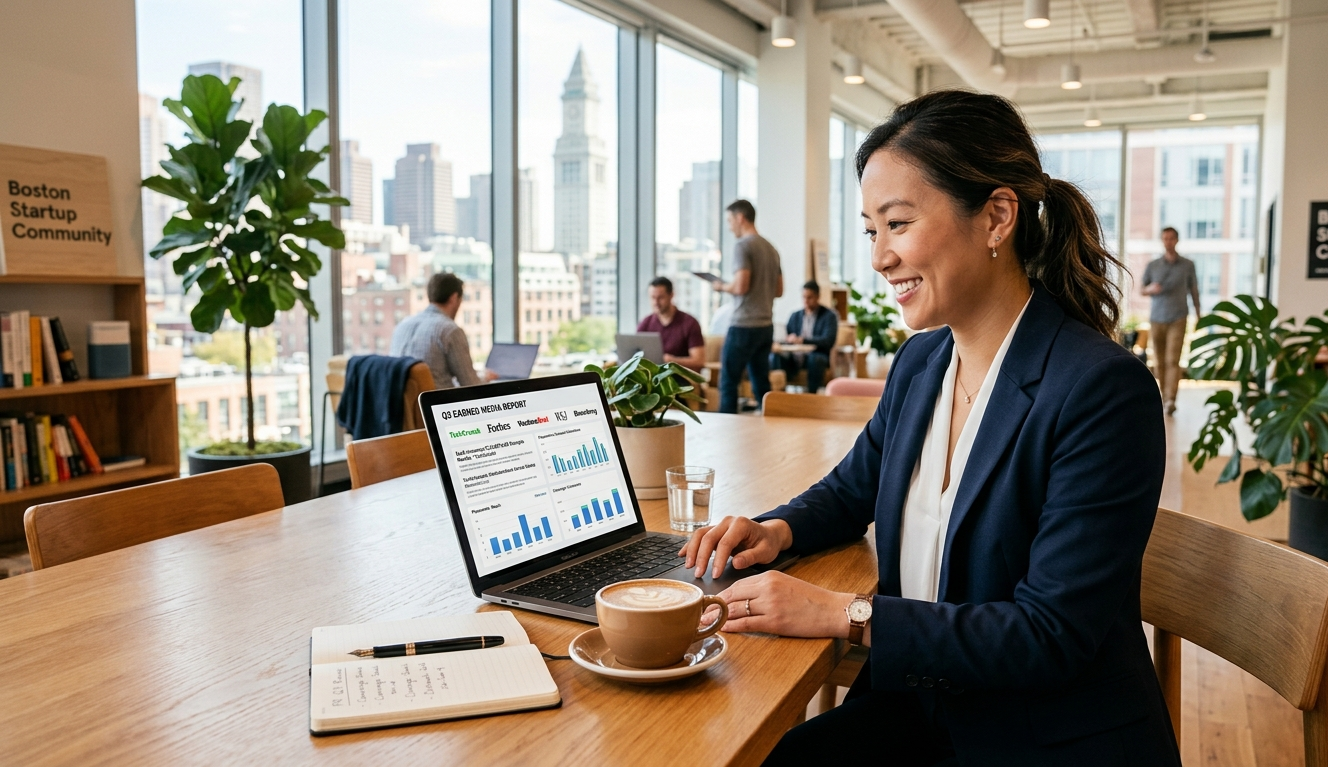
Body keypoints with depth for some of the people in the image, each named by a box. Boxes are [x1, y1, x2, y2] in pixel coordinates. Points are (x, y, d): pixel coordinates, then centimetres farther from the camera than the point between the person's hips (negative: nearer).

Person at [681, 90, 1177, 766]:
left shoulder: (1104, 391, -21)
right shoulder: (919, 363, 2)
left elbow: (1052, 636, -23)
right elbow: (851, 489, 18)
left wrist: (847, 615, -24)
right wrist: (776, 531, -3)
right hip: (919, 706, 6)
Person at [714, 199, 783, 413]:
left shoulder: (742, 245, -10)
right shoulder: (771, 248, 12)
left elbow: (740, 286, -18)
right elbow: (779, 290, 17)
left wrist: (722, 287, 0)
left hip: (744, 325, -7)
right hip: (766, 325, 8)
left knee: (728, 381, -1)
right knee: (761, 383, 12)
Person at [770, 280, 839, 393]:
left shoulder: (829, 316, 4)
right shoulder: (795, 316, 18)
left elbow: (828, 341, -10)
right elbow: (785, 337, 13)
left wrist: (802, 340, -21)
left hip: (816, 356, -3)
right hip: (794, 357, 3)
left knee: (815, 359, -39)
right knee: (775, 356, -27)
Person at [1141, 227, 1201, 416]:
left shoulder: (1187, 265, 6)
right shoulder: (1152, 265, 7)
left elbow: (1193, 290, 13)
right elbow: (1142, 290, 13)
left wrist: (1198, 315, 10)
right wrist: (1150, 289, -10)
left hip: (1177, 319, -2)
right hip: (1157, 318, 2)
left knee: (1173, 360, -11)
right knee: (1160, 361, 4)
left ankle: (1171, 400, -18)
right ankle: (1164, 396, 15)